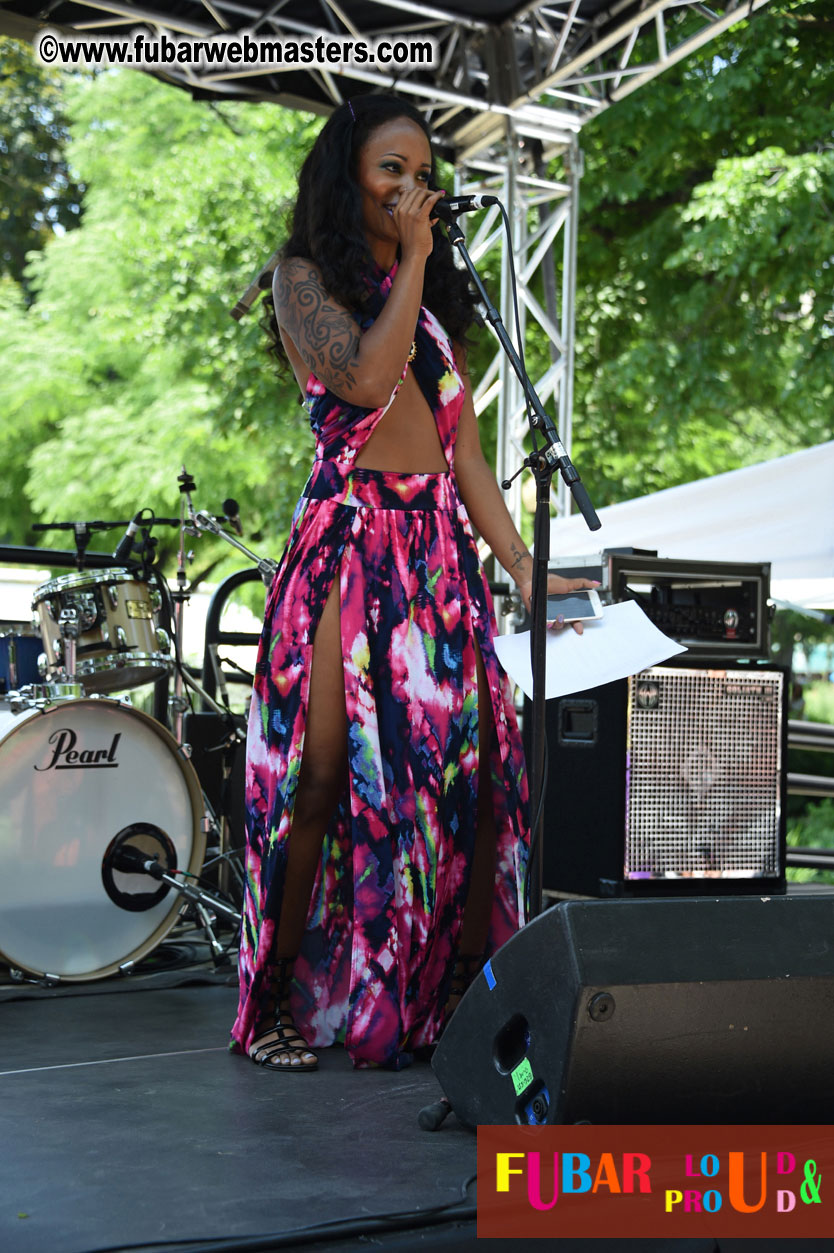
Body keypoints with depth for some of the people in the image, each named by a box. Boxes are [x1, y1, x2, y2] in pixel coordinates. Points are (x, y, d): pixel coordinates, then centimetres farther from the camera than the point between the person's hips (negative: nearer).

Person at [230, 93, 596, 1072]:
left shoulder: (438, 294, 21)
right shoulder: (304, 275, 5)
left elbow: (463, 446, 17)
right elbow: (365, 378, -15)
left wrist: (524, 571, 10)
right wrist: (411, 260, -5)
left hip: (441, 545, 5)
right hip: (347, 539, -5)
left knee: (465, 765, -2)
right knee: (325, 773, -7)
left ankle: (434, 999, 9)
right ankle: (274, 1007, 6)